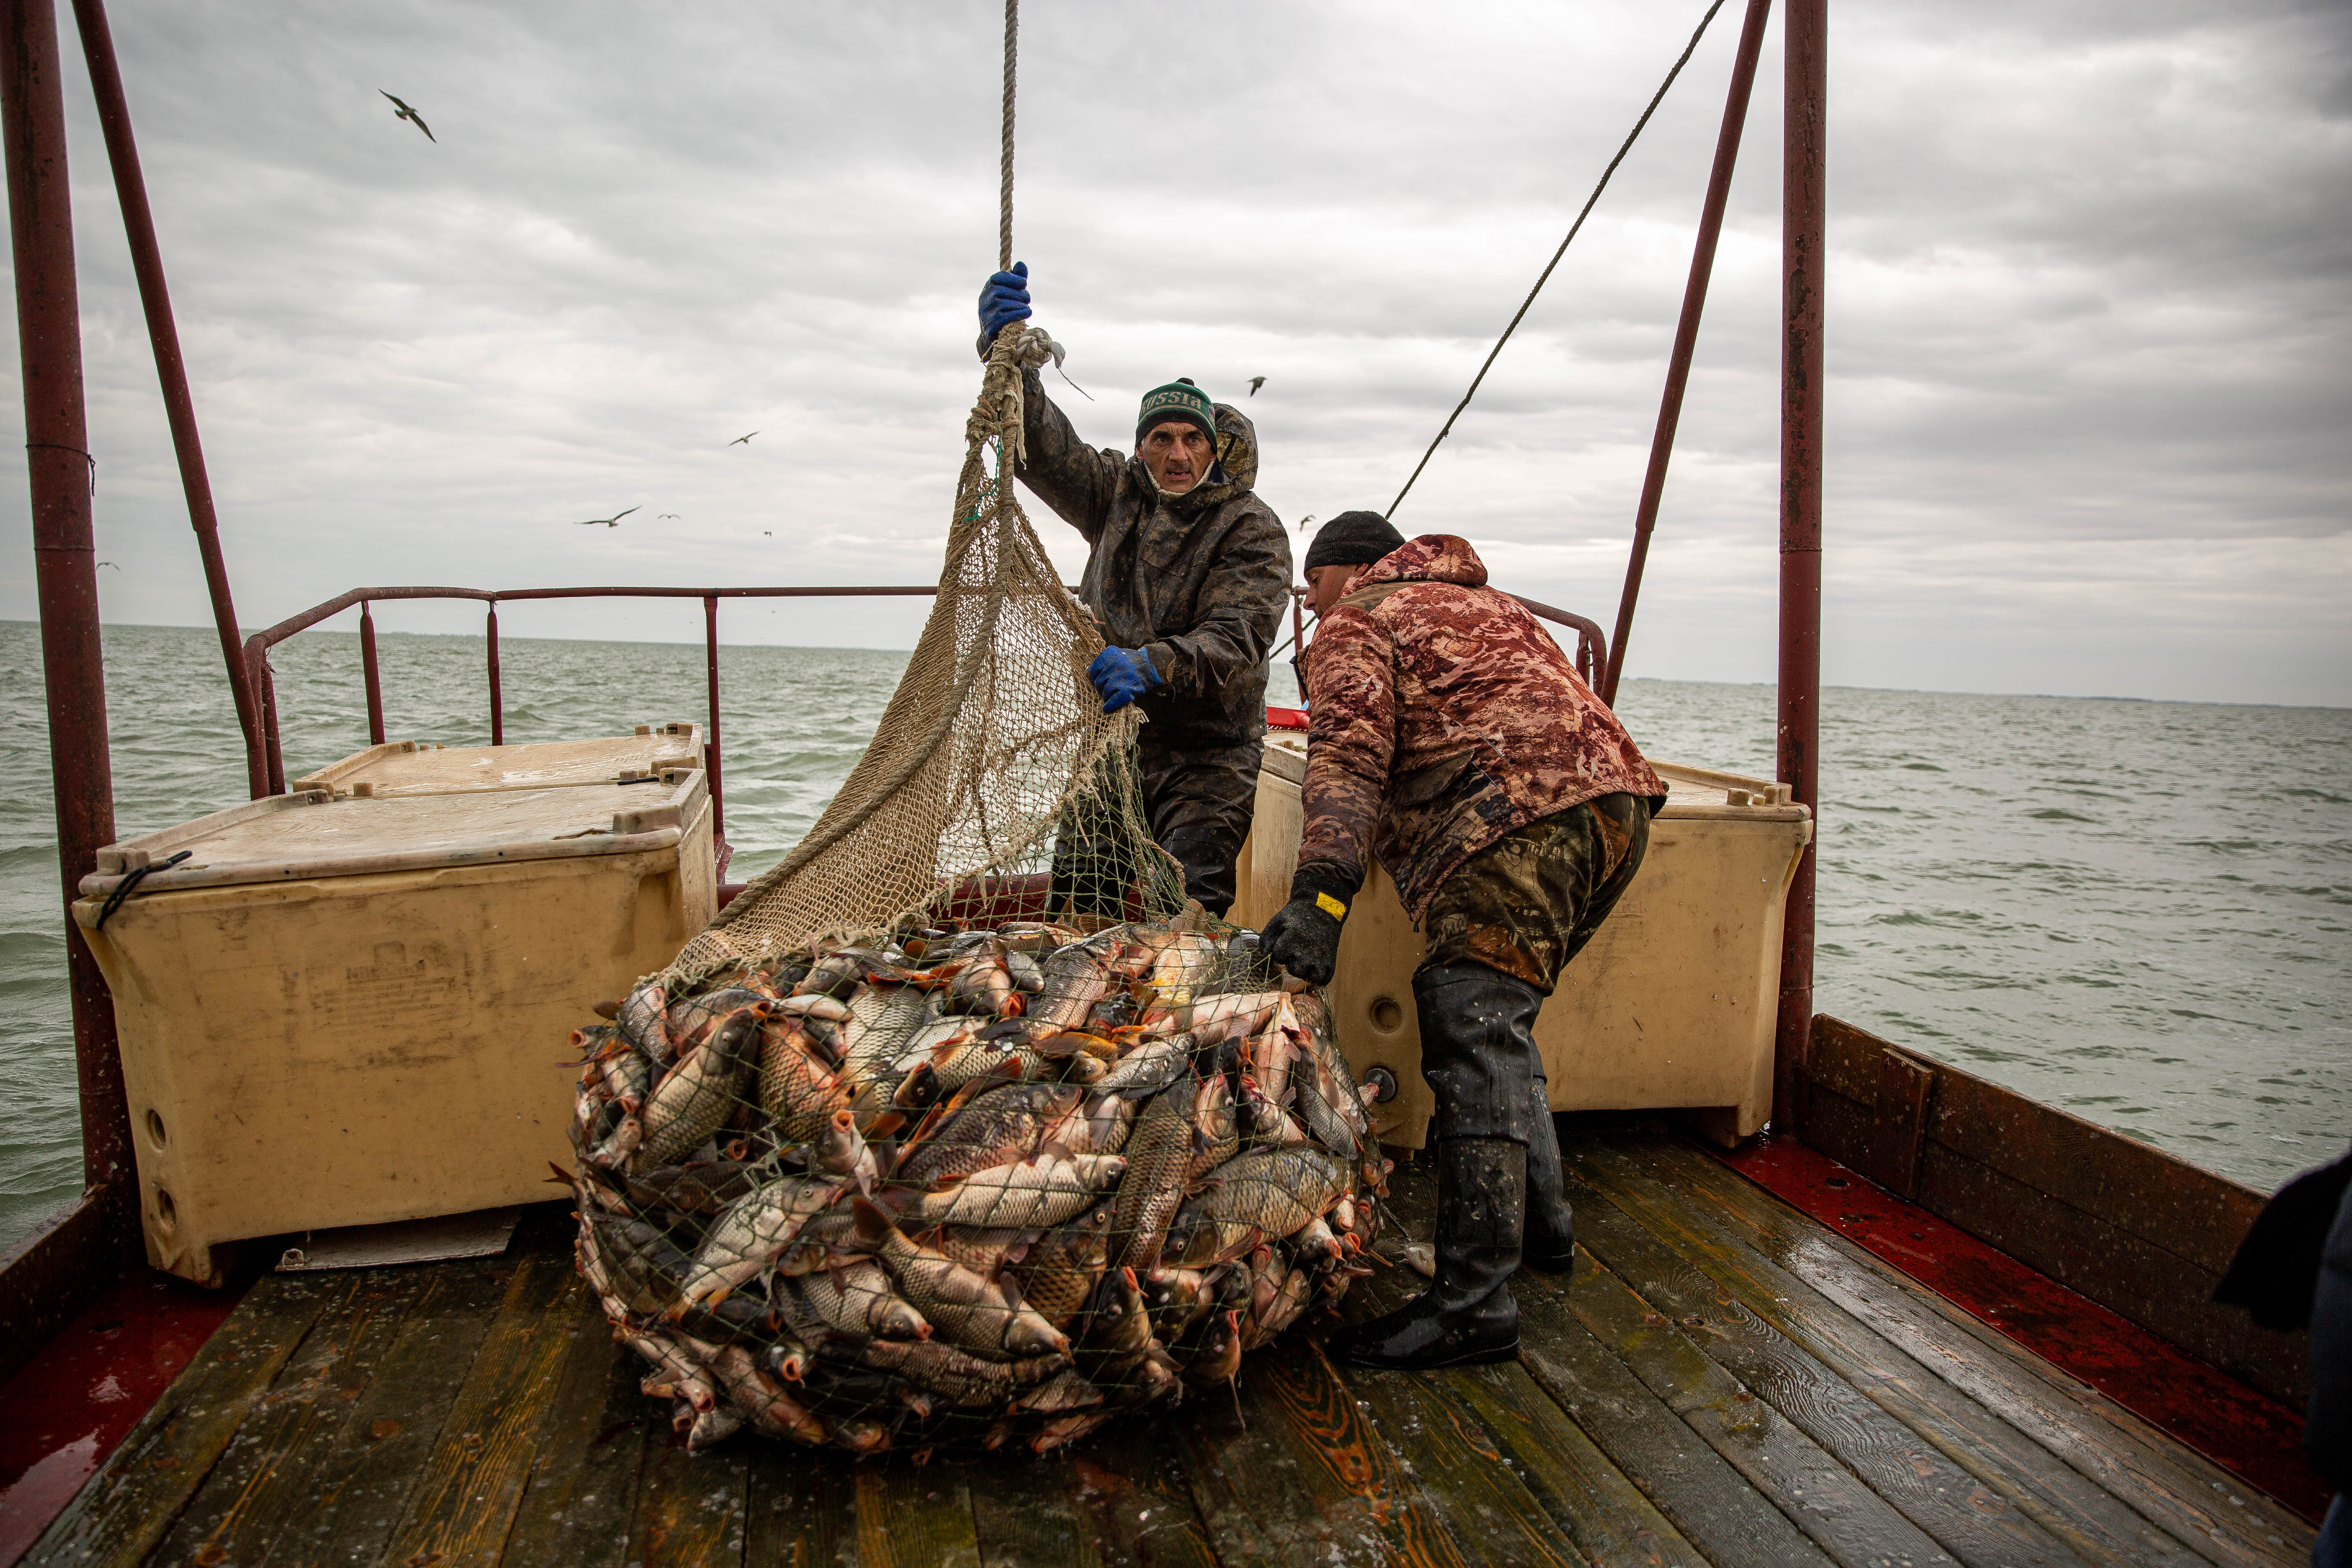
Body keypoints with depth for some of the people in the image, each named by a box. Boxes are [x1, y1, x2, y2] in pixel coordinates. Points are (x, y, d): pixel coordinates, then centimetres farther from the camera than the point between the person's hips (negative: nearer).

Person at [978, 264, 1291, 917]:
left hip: (1206, 754, -4)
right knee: (1076, 905, 5)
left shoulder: (1253, 531, -8)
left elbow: (1235, 641, -21)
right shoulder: (1118, 492, 6)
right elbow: (1044, 446, -8)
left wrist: (1150, 666, -40)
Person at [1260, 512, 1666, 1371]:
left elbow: (1348, 758, -11)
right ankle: (1541, 1226, 28)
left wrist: (1319, 894, -22)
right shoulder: (1481, 603, 36)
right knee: (1497, 1025, 20)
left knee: (1472, 1039, -12)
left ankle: (1474, 1303, -15)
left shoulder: (1355, 623, 7)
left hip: (1519, 815, -9)